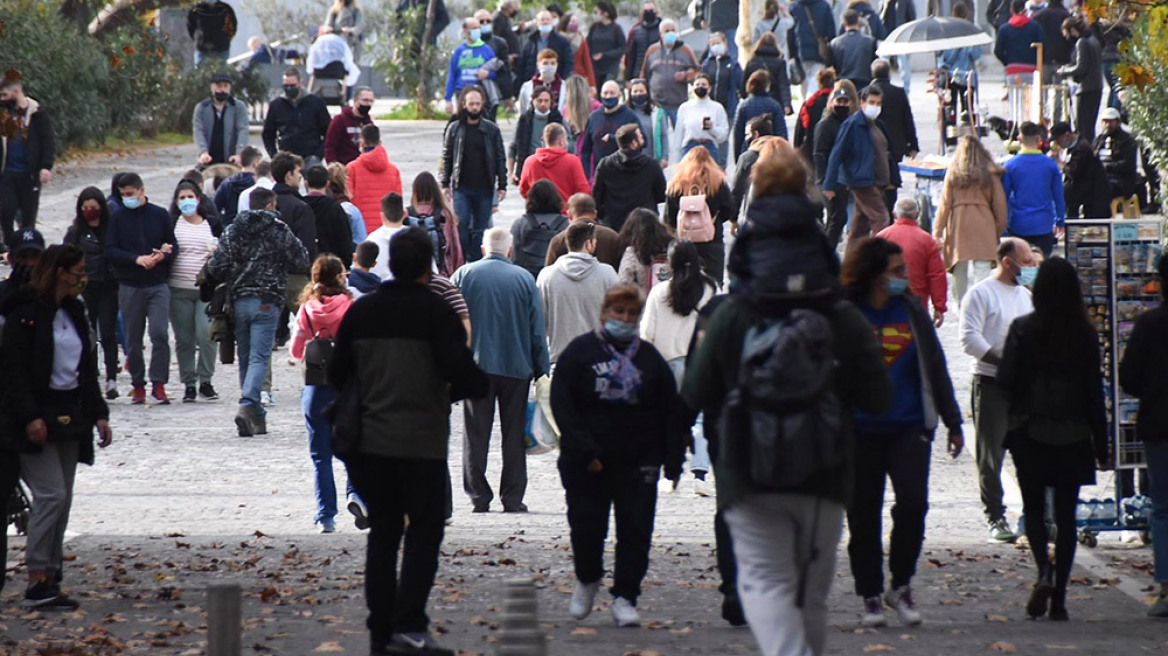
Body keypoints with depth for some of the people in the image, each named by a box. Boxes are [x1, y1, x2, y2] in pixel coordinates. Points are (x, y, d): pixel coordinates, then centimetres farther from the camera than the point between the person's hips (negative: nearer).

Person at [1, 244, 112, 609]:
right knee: (51, 494, -15)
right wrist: (29, 416, -21)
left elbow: (87, 369, 21)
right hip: (39, 421, -8)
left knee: (62, 501, 7)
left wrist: (98, 414, 13)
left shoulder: (73, 312, 15)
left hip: (69, 418, 8)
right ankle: (36, 582, -14)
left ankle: (51, 579, 11)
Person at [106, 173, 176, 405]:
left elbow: (172, 248, 8)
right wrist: (137, 259, -16)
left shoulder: (160, 215, 6)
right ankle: (138, 385, 16)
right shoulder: (118, 217, 4)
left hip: (158, 285, -1)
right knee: (133, 339, 5)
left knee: (159, 333, -14)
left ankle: (158, 384, -9)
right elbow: (111, 250, -3)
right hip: (129, 287, 1)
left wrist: (162, 256, -14)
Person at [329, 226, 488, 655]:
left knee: (382, 532, 11)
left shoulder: (360, 313, 7)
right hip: (422, 442, -5)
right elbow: (459, 370, -17)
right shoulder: (435, 311, -9)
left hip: (370, 440, 5)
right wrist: (478, 387, 3)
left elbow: (338, 375, 11)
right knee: (425, 530, 2)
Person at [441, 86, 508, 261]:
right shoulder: (454, 128, 5)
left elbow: (500, 159, 6)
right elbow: (447, 157, 8)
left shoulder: (492, 130, 4)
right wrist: (445, 184, 2)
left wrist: (502, 185, 1)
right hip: (461, 187, -1)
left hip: (484, 188, 1)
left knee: (480, 229, 3)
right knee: (461, 224, -10)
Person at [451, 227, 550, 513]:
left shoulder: (464, 275, 1)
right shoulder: (524, 278, 0)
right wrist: (541, 369, 7)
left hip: (475, 365, 0)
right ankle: (512, 497, 5)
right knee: (514, 434, 6)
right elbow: (537, 329, 2)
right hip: (516, 367, 0)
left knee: (476, 434, 4)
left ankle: (479, 495, 2)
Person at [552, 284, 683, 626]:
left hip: (638, 460, 2)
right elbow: (561, 403, -5)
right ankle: (587, 580, 30)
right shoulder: (580, 351, 1)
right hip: (585, 464, -2)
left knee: (635, 530, -5)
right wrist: (584, 450, -15)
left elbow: (670, 411, 11)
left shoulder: (649, 357, 10)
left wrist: (672, 458, 1)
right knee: (586, 525, 3)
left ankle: (625, 598, 2)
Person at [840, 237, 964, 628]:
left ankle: (901, 586, 4)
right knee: (863, 518, 2)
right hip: (859, 431, -1)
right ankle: (870, 597, 15)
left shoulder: (912, 313, 8)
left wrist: (952, 422, 18)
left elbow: (935, 367, 16)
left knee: (913, 503, -14)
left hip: (909, 429, 2)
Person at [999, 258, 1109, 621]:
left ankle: (1044, 571, -13)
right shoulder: (1086, 334, -4)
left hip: (1030, 436, -1)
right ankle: (1058, 599, 3)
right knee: (1066, 514, 6)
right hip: (1073, 437, 1)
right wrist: (1102, 447, 6)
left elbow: (1006, 380, -10)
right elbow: (1095, 391, -1)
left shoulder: (1023, 330, -9)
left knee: (1033, 507, 13)